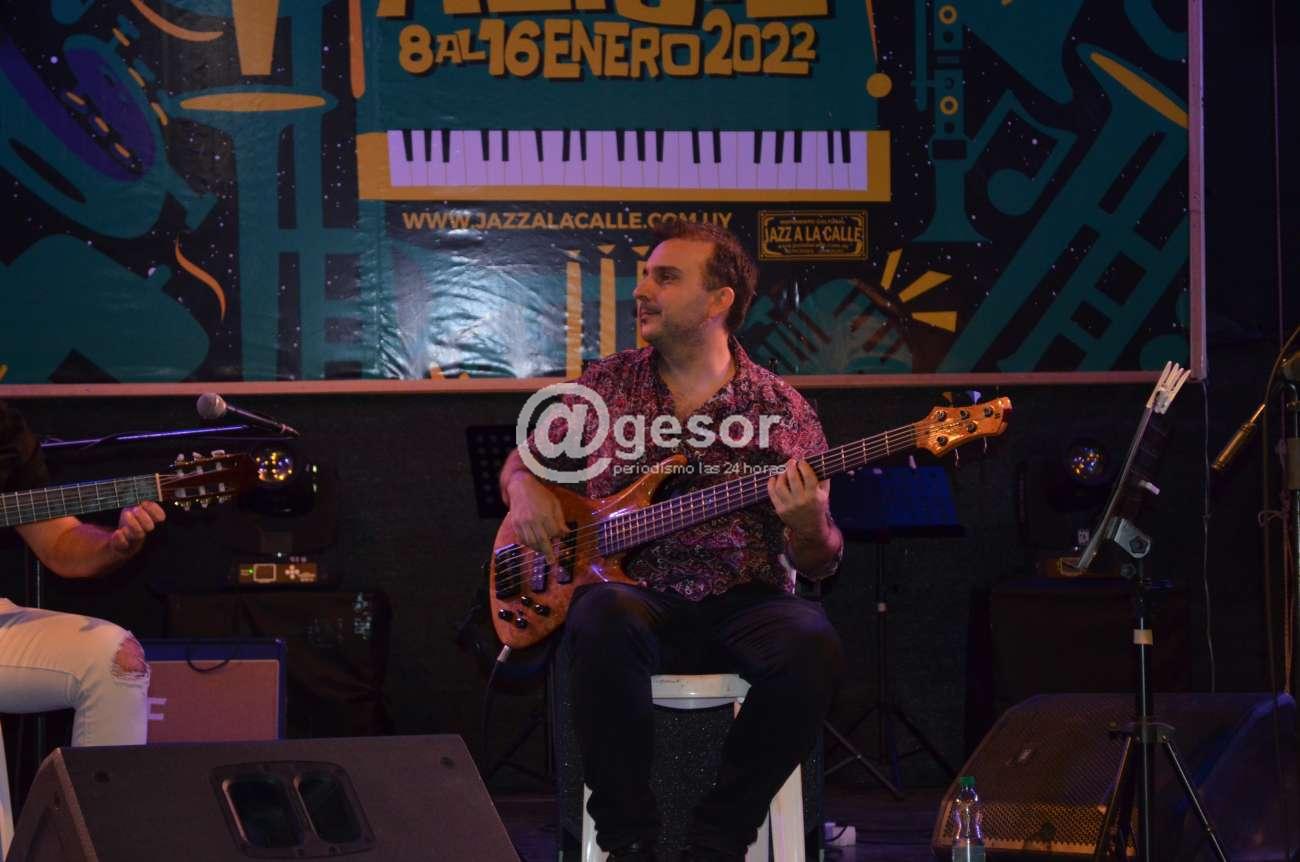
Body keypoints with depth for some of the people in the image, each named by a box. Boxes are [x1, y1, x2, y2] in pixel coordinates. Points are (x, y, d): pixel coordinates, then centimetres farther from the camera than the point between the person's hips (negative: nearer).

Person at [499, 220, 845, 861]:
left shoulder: (780, 409, 5)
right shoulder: (605, 386, 11)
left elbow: (819, 562, 5)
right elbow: (523, 459, 25)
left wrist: (807, 526, -19)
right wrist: (525, 489, 1)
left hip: (741, 603, 0)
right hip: (635, 595, 0)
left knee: (810, 646, -34)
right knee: (603, 618, -36)